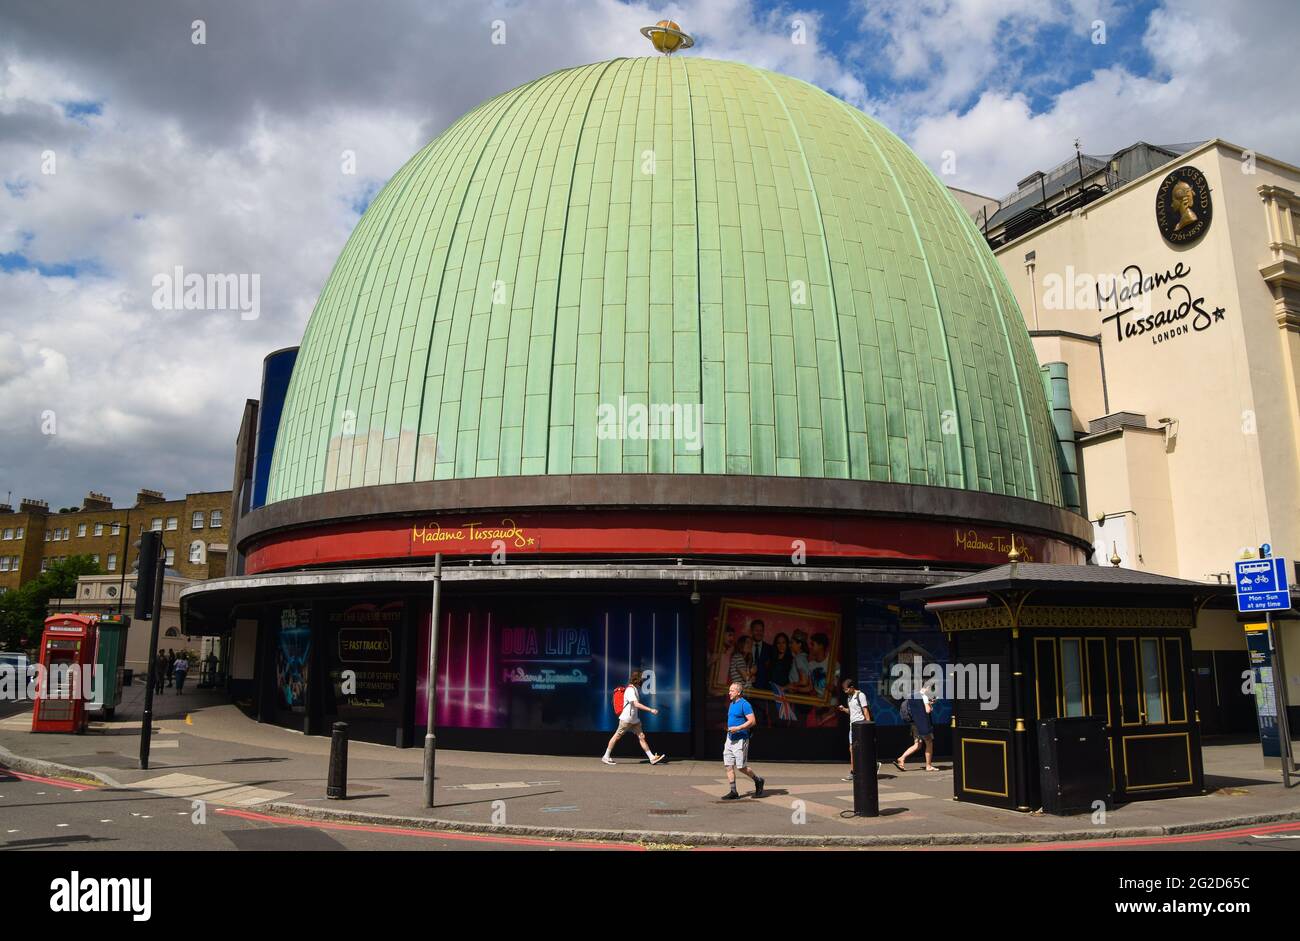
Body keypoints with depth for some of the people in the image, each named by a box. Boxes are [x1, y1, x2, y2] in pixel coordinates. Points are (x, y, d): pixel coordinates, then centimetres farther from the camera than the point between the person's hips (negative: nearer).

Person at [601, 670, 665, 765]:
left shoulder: (636, 688, 11)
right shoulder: (630, 690, -19)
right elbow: (636, 704, -28)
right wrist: (650, 710, -30)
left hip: (635, 719, 8)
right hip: (626, 718, -8)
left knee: (641, 736, 2)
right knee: (617, 736, 2)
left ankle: (652, 757, -1)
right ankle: (606, 757, 13)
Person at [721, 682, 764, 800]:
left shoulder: (744, 704, -12)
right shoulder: (732, 704, 15)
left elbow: (752, 721, -18)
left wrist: (737, 728, -23)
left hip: (740, 740, -8)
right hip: (730, 739, 8)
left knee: (741, 767, -5)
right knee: (728, 765, 2)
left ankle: (758, 781, 19)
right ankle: (733, 792, 6)